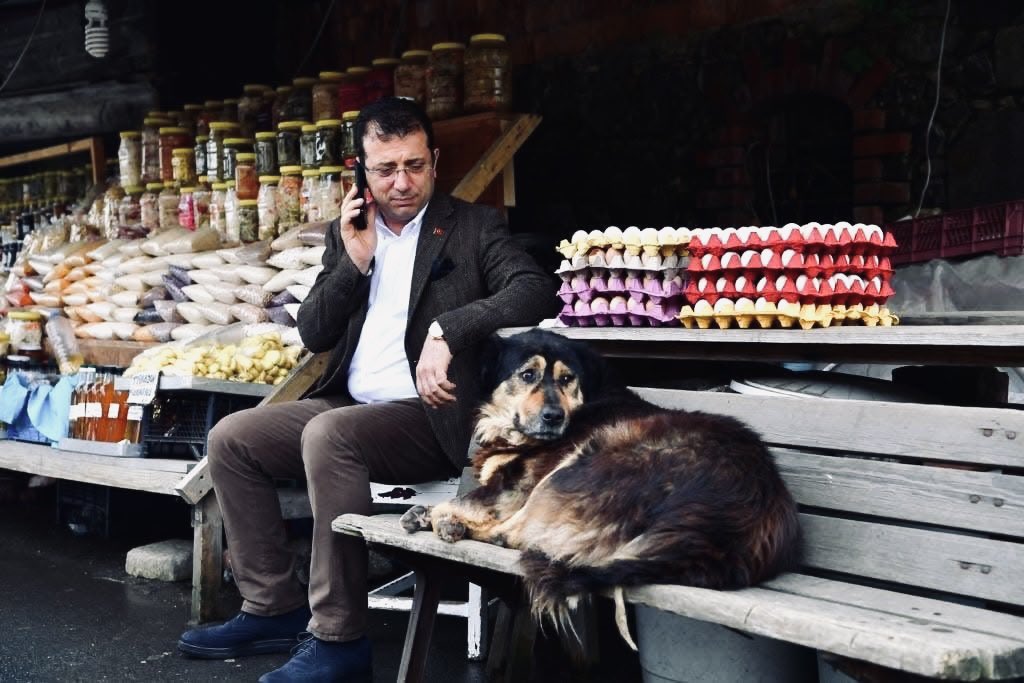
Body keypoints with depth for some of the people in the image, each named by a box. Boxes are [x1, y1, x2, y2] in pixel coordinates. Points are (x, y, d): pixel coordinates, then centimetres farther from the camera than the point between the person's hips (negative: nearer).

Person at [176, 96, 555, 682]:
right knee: (231, 438, -4)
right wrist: (354, 262, -4)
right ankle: (275, 608, 1)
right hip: (348, 406, 7)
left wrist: (447, 329, -28)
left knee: (329, 434, -32)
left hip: (429, 415, -7)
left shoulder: (474, 227, 0)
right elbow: (313, 334, 11)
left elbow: (536, 292, -17)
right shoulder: (347, 232, 15)